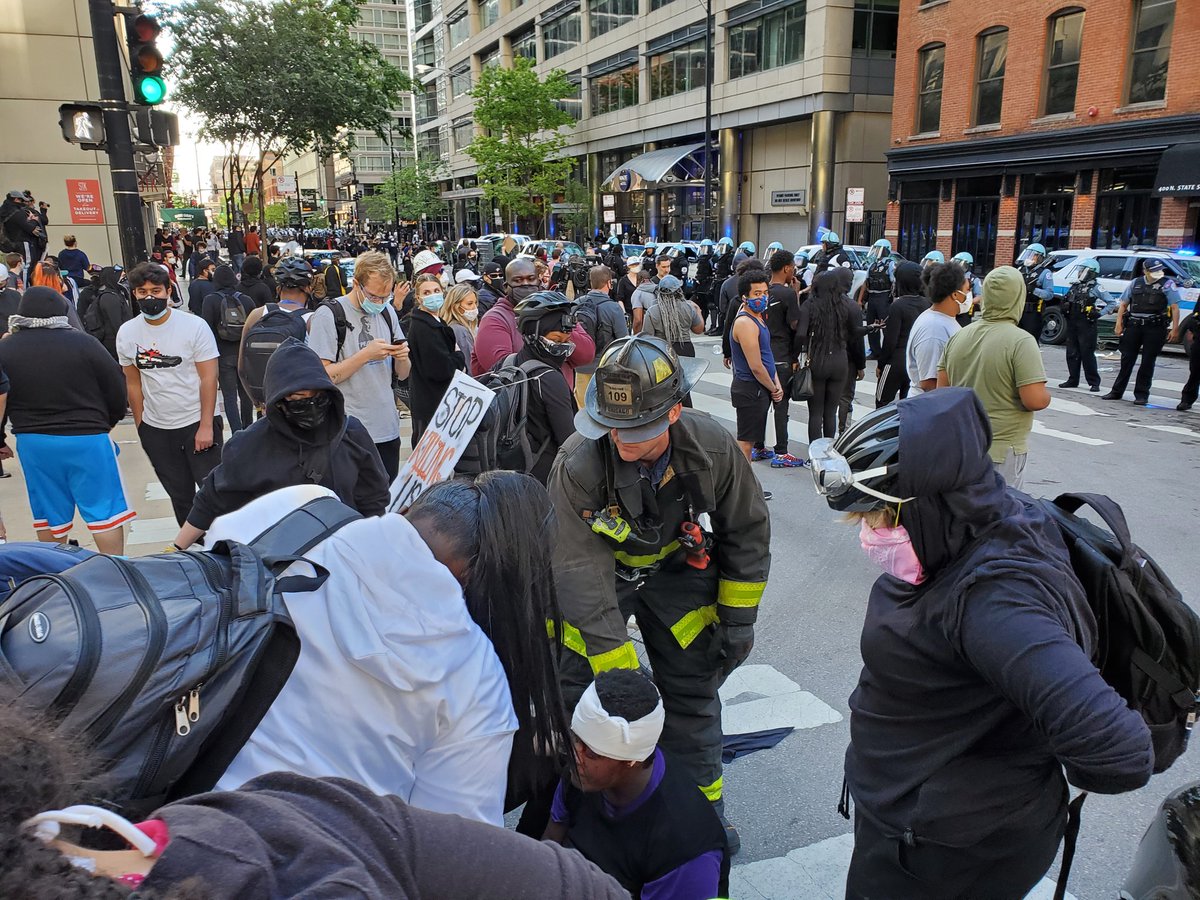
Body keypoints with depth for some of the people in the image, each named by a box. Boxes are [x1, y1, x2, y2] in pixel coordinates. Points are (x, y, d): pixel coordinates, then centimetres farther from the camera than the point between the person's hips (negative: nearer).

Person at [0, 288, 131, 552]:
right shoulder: (81, 342, -9)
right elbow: (116, 386, -3)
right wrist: (109, 421, 15)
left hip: (32, 442, 4)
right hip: (86, 439, -3)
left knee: (49, 516, 15)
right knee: (104, 510, 3)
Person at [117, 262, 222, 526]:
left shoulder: (194, 326, -10)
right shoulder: (126, 333, 2)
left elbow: (208, 378, -10)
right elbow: (133, 383, 9)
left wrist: (206, 426, -14)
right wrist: (140, 427, 8)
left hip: (197, 424, -4)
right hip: (155, 428, 4)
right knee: (180, 496, 14)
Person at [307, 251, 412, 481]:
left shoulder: (388, 313, 11)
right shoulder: (328, 315, -8)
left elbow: (402, 374, 14)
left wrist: (402, 357, -8)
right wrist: (365, 355, -20)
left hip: (388, 430, 6)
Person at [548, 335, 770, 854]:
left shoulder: (713, 447, -24)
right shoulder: (577, 465, -32)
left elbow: (747, 532, -7)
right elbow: (582, 573, -30)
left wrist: (739, 617, -5)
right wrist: (617, 664, -30)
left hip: (678, 572, 2)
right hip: (598, 572, -1)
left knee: (692, 694, 10)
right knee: (569, 688, -1)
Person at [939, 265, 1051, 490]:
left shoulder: (958, 336, 2)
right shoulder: (1021, 341, -16)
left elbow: (942, 389, 6)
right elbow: (1035, 400, -20)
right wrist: (1046, 396, 1)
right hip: (1002, 451, -6)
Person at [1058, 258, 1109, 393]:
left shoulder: (1095, 287, -4)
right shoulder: (1075, 286, 14)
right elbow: (1066, 302, 27)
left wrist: (1099, 313, -11)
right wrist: (1065, 311, 10)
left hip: (1086, 325, -7)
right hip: (1072, 324, 7)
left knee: (1087, 354, -6)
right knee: (1072, 353, 9)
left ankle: (1094, 382, 0)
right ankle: (1073, 380, 18)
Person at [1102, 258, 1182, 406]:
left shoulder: (1167, 284, 1)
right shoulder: (1135, 283, 10)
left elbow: (1175, 308, -3)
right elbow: (1123, 305, 13)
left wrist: (1175, 328, -11)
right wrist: (1119, 324, 3)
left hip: (1155, 327, -3)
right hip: (1134, 326, 3)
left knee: (1148, 362, 2)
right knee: (1127, 359, 7)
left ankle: (1142, 395, 8)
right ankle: (1117, 391, 15)